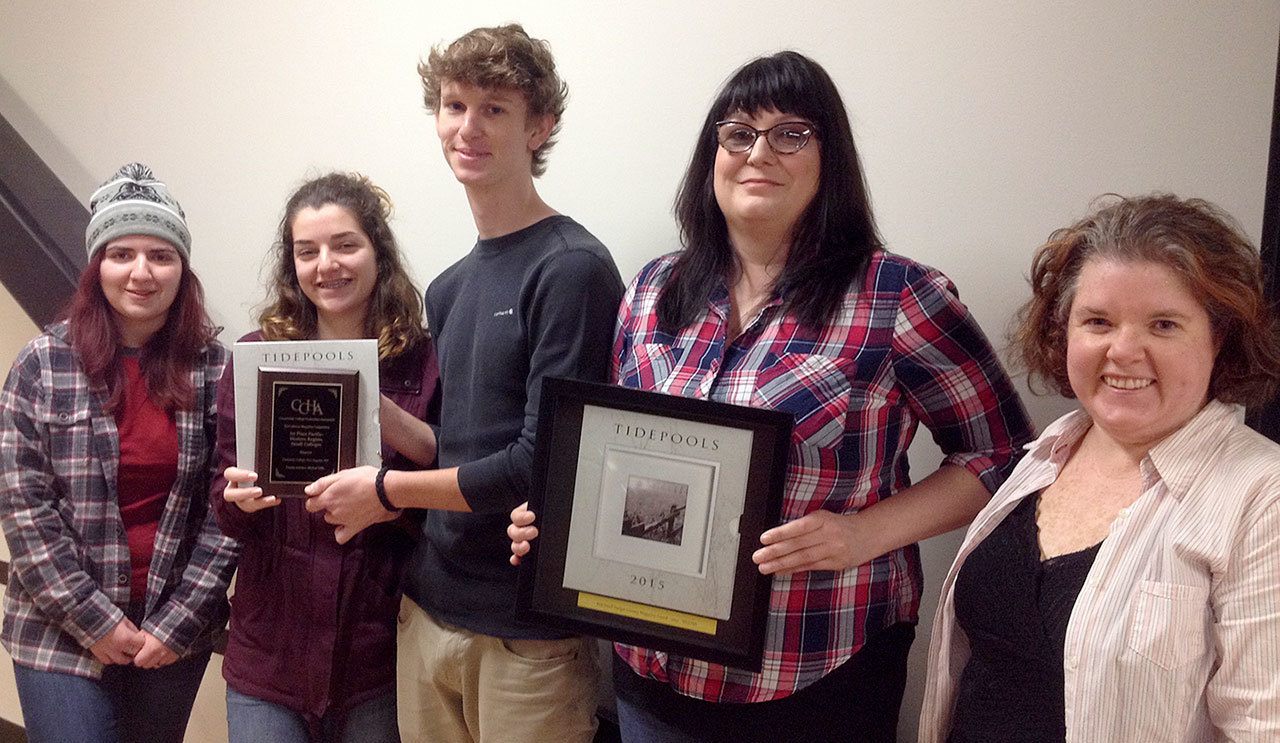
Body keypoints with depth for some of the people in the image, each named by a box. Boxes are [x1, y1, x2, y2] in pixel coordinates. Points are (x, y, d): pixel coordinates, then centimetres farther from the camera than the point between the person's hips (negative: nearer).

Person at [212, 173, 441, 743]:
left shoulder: (423, 359, -3)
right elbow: (226, 505, 6)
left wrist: (385, 412, -18)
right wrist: (240, 498, -17)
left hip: (382, 649, -1)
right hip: (271, 648, 1)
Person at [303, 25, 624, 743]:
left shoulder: (572, 269, -13)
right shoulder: (448, 289, 11)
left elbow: (542, 464, -17)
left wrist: (385, 490, -7)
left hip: (528, 629, -7)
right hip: (430, 609, 7)